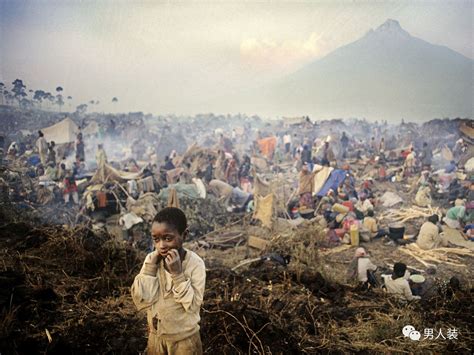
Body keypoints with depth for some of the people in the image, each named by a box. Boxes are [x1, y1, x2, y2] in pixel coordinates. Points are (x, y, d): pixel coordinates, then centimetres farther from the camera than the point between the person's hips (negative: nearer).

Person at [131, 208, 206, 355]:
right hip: (156, 335, 3)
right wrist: (150, 266, -21)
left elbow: (193, 306, -21)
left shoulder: (195, 263, -19)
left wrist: (177, 273, -28)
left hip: (184, 338, -3)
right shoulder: (151, 259, -9)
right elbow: (141, 301, -13)